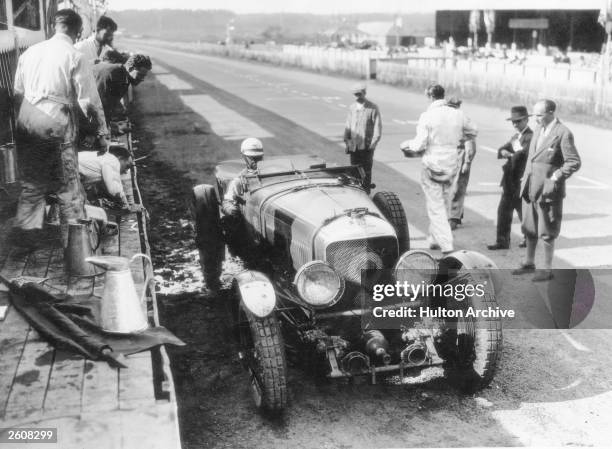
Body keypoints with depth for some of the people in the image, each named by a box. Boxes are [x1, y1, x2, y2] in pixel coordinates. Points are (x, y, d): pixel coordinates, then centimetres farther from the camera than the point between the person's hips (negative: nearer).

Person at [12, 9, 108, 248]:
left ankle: (26, 232, 25)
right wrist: (102, 132, 0)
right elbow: (89, 100, -8)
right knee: (68, 186, 5)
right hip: (55, 125, -5)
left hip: (26, 123, 6)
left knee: (31, 181, 19)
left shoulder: (30, 51, 9)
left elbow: (17, 92, 15)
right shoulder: (75, 57, -8)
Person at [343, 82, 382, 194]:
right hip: (354, 146, 4)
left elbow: (378, 126, -3)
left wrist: (373, 143, -9)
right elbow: (347, 125, 14)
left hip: (366, 147, -4)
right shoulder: (352, 108, 8)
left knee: (366, 172, 1)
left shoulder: (373, 108, -4)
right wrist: (347, 141, 5)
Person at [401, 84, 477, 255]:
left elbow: (419, 145, -16)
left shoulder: (427, 116, -13)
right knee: (444, 204, 19)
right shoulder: (458, 114, 0)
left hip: (432, 166, -5)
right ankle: (434, 239, 32)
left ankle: (446, 245, -7)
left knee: (435, 207, 1)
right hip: (451, 166, 5)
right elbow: (473, 133, 15)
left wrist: (404, 145, 3)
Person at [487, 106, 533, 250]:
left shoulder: (530, 137, -12)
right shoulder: (515, 137, 17)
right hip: (509, 181, 8)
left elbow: (521, 154, -26)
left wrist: (509, 155, -12)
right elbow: (501, 150, 9)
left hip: (521, 182, -8)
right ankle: (502, 241, 10)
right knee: (503, 210, 5)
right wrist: (503, 151, -12)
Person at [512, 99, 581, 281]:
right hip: (530, 188, 8)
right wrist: (526, 178, 13)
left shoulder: (563, 133, -14)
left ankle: (547, 269, 14)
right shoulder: (538, 129, 10)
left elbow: (574, 162, -14)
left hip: (548, 190, -8)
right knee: (529, 229, 17)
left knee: (546, 233, 2)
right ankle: (529, 263, 31)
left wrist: (555, 178, -16)